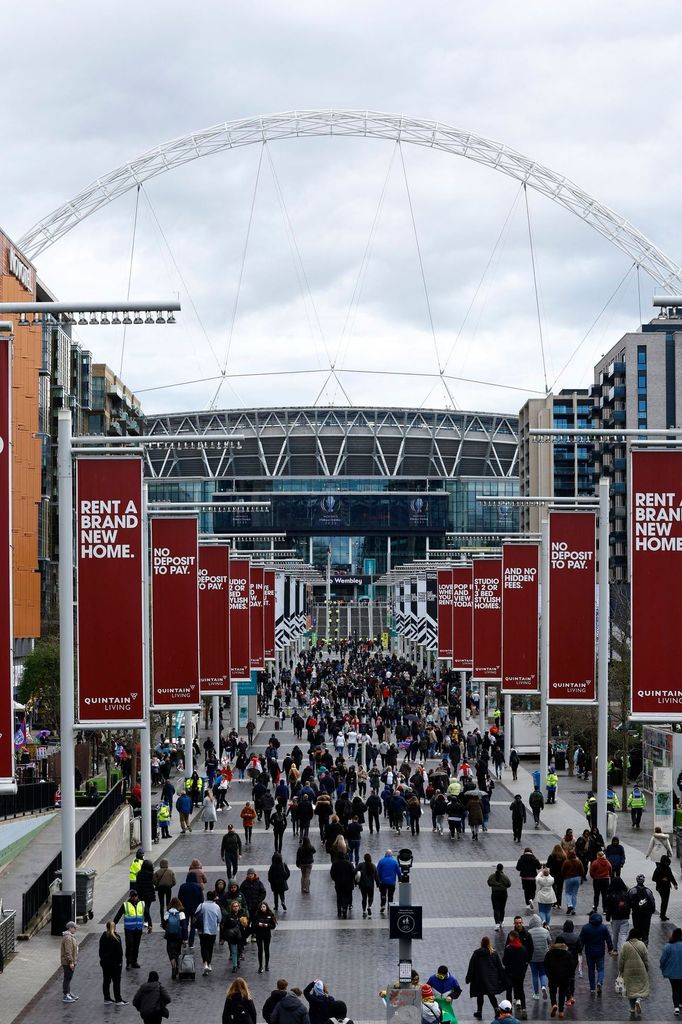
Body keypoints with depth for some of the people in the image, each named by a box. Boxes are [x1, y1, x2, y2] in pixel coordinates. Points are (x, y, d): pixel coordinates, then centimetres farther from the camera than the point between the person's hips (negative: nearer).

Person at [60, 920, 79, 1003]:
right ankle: (65, 996, -1)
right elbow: (68, 951, -25)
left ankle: (68, 993, 29)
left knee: (68, 978, 19)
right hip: (68, 962, -11)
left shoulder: (71, 936, 14)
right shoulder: (68, 938, -21)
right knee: (67, 978, -5)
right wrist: (71, 962, -25)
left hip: (70, 962, 11)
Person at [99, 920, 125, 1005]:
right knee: (116, 981, 0)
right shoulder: (116, 937, -14)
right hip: (115, 963, -5)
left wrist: (102, 959, 16)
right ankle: (118, 1000, 0)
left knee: (106, 981, 12)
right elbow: (119, 951, -12)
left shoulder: (103, 937, 2)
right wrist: (120, 961, -6)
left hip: (105, 962, 5)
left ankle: (107, 998, 16)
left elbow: (101, 950, 9)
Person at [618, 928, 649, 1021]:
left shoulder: (625, 945, -6)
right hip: (641, 971, -1)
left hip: (629, 972, 1)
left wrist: (620, 971, 8)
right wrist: (647, 970, 11)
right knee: (642, 988, 12)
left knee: (630, 989, 11)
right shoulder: (641, 944, -7)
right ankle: (638, 1000, -17)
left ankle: (633, 1011, 14)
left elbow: (621, 959, -3)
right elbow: (646, 959, -2)